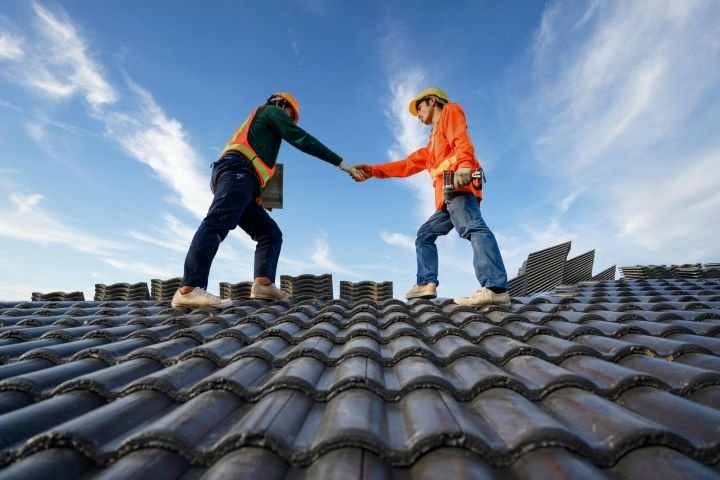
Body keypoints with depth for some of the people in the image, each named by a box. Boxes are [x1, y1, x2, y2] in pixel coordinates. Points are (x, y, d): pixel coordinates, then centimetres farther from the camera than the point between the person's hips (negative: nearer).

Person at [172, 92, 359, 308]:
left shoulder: (258, 124, 42)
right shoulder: (272, 111, 18)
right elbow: (303, 140, 6)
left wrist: (256, 194, 24)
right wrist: (340, 162, 6)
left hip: (233, 175, 9)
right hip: (238, 171, -9)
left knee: (271, 233, 1)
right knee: (218, 222, -26)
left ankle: (263, 283, -18)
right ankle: (189, 289, -38)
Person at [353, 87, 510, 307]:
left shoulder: (450, 111, 16)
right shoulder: (432, 146, 39)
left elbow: (462, 140, -6)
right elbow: (408, 164, 35)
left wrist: (464, 165, -26)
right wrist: (373, 170, 31)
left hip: (460, 185, -10)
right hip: (448, 196, 10)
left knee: (473, 228, -28)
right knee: (425, 235, 11)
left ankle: (495, 288, -40)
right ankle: (426, 283, 1)